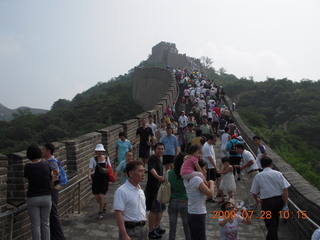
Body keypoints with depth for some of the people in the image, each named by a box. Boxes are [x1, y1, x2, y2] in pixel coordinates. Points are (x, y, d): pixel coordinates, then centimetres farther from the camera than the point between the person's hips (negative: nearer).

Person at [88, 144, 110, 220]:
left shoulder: (106, 158, 1)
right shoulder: (93, 159, -2)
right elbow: (90, 168, -14)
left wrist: (105, 170, -13)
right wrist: (89, 176, -31)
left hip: (104, 179, -1)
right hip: (96, 179, 2)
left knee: (101, 196, -9)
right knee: (96, 196, 5)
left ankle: (101, 213, 7)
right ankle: (103, 205, 37)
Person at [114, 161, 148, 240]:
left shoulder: (140, 190, 9)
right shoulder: (121, 191, -16)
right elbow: (118, 214, -21)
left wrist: (145, 226, 17)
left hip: (143, 228, 7)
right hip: (130, 230, -7)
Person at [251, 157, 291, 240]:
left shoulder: (258, 176, -3)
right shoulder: (278, 174, -1)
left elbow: (254, 193, 3)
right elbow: (285, 189, -7)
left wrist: (257, 200, 23)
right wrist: (285, 204, 0)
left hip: (266, 202, -3)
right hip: (279, 200, 3)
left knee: (271, 224, 5)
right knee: (275, 221, 26)